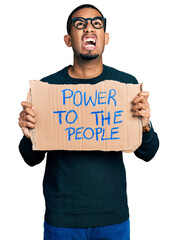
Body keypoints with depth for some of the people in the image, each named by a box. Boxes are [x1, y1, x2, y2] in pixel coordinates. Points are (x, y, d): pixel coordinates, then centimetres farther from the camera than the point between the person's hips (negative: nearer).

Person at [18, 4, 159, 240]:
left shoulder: (126, 84, -2)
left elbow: (147, 154, 2)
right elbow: (33, 159, 2)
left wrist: (144, 126, -19)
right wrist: (29, 136, -19)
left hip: (114, 217, 1)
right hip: (61, 219, 0)